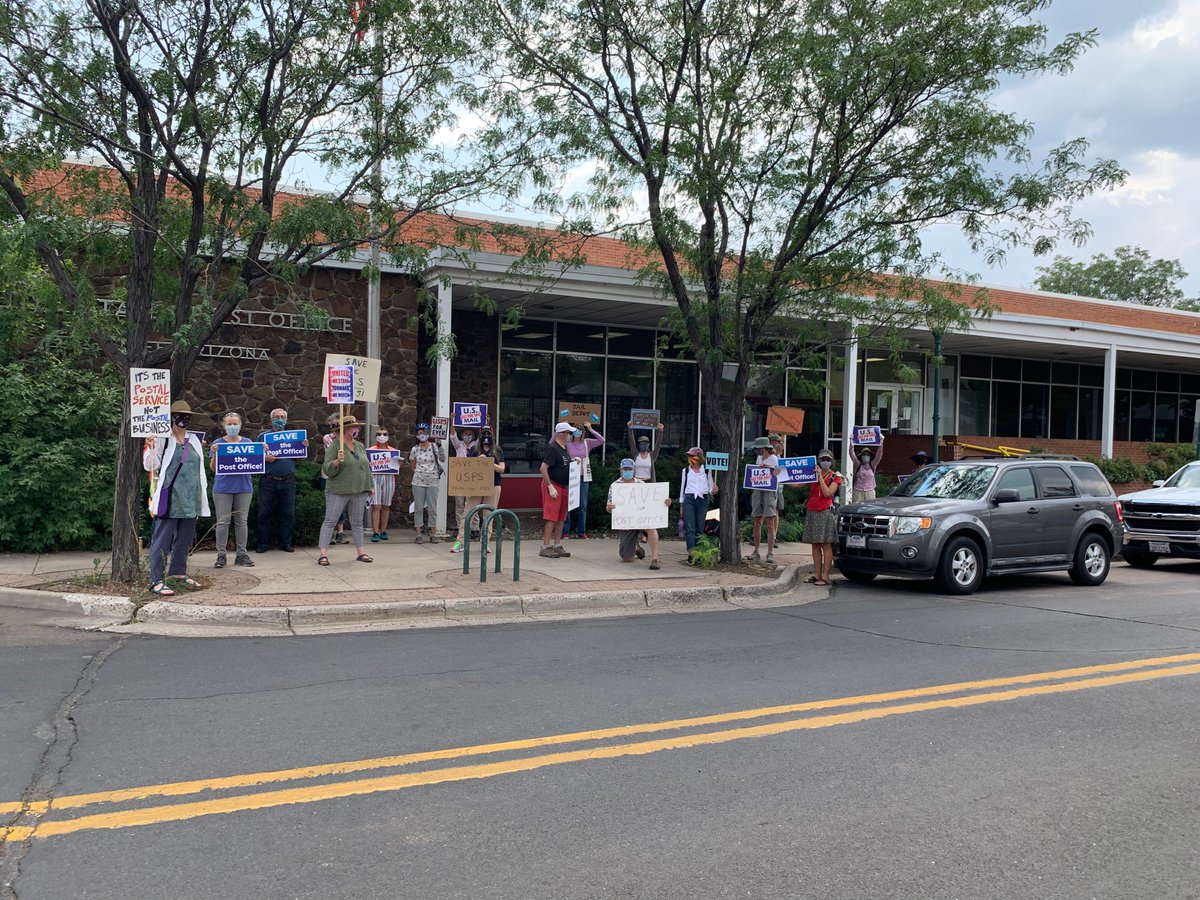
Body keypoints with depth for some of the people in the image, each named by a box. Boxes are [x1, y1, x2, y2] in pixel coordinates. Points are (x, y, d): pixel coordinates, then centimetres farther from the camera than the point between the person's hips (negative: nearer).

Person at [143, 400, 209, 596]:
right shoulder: (162, 439, -2)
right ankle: (156, 581, -6)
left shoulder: (194, 440, 16)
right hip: (169, 498, -6)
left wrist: (202, 494, 18)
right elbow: (150, 466, -2)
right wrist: (150, 448, -20)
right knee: (162, 539, -7)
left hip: (190, 499, 6)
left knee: (185, 539, 14)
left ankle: (179, 571, 28)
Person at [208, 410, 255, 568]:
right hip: (223, 488, -2)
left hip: (243, 486, 2)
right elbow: (213, 468, 0)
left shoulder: (247, 442, 9)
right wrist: (214, 454, -17)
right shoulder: (218, 443, 3)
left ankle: (241, 554, 13)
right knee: (222, 521, -1)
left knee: (241, 521, 7)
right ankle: (221, 555, 5)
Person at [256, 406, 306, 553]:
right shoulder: (263, 436, 8)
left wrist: (304, 447, -5)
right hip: (268, 481, -2)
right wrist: (265, 458, -14)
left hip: (288, 481, 2)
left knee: (288, 514, 4)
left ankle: (286, 542, 14)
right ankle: (263, 543, 12)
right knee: (265, 513, 3)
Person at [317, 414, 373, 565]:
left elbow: (366, 467, 19)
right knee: (330, 521, -3)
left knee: (357, 522, 12)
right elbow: (326, 469, -12)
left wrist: (369, 486, 17)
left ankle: (361, 552, 18)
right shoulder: (334, 446, -7)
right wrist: (337, 461, -29)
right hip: (338, 492, -6)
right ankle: (323, 554, -3)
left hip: (359, 491, 6)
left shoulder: (360, 446, 12)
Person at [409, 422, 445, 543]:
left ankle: (433, 534, 10)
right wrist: (417, 471, 6)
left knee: (432, 508, 3)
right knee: (418, 508, 2)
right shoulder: (414, 449, 4)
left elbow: (442, 459, -15)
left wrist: (440, 447, -25)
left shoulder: (434, 447, -2)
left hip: (433, 482, -1)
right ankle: (419, 534, 7)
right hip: (418, 482, 1)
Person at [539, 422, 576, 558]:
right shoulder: (553, 448, -14)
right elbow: (543, 468, -19)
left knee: (561, 518, 11)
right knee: (552, 518, -8)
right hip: (553, 485, -9)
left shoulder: (565, 448, 14)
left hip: (564, 486, 9)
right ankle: (545, 547, -4)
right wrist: (550, 487, -21)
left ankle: (557, 546, 18)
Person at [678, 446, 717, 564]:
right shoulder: (686, 470, 11)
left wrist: (713, 490, -11)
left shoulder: (706, 470, 7)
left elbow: (710, 486, 12)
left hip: (702, 500, 0)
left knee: (700, 528, 3)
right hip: (689, 499, 0)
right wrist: (681, 503, 13)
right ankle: (691, 554, -18)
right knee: (689, 528, -11)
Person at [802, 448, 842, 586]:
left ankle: (825, 576, -8)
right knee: (815, 545, 5)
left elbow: (828, 493, -11)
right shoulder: (813, 474, 18)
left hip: (825, 512, -5)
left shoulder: (835, 477, 4)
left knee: (825, 544, -7)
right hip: (811, 511, 5)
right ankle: (817, 574, 9)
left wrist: (820, 476, -10)